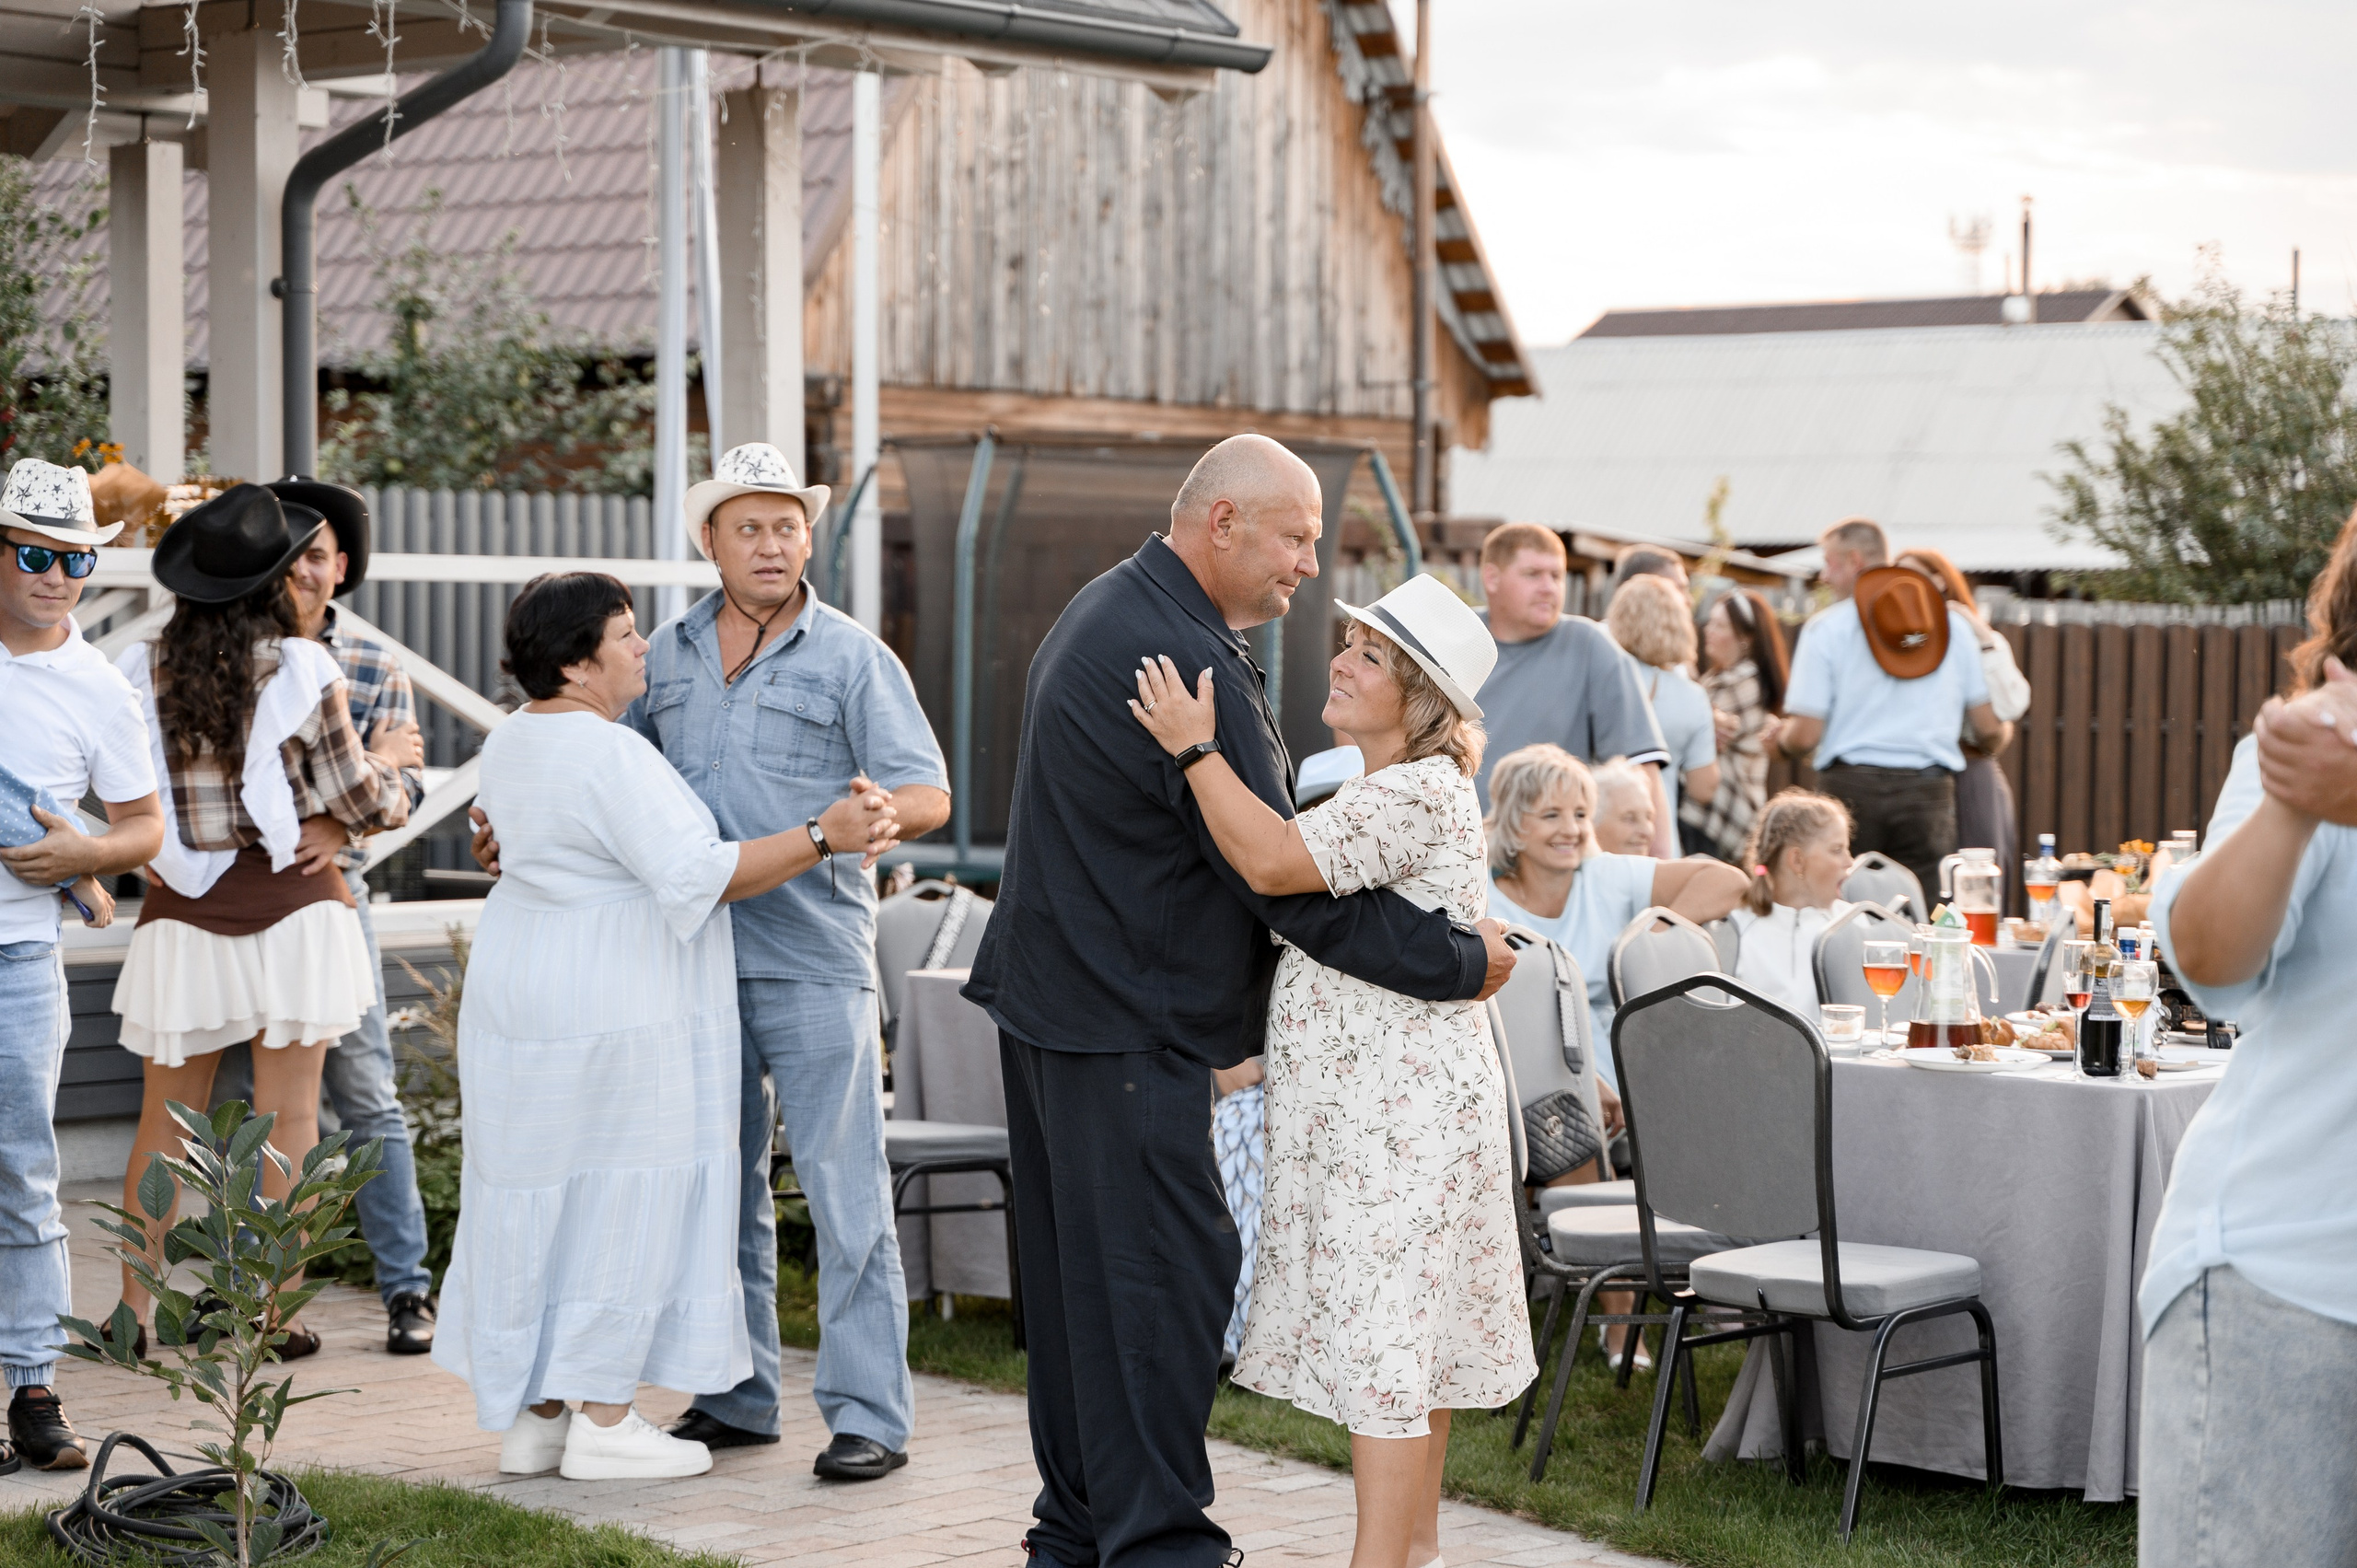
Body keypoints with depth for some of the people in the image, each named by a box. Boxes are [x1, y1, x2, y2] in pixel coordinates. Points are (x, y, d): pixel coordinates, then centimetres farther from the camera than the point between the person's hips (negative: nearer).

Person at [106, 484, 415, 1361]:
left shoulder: (143, 671, 1)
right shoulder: (300, 668, -8)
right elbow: (361, 801, -3)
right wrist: (388, 758, 17)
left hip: (182, 911, 3)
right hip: (290, 904, -3)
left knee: (165, 1114, 11)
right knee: (288, 1114, 3)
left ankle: (134, 1309, 13)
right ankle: (274, 1313, 6)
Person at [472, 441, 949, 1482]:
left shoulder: (852, 656, 0)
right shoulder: (669, 653, 13)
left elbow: (930, 794, -6)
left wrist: (882, 813, -27)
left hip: (813, 965, -5)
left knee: (845, 1192, -6)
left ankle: (869, 1414, -2)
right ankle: (735, 1397, 20)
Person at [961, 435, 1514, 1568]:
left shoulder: (1107, 609, 12)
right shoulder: (1186, 661, -22)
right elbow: (1286, 882, -21)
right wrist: (1457, 960, -14)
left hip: (1054, 997, 11)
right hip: (1125, 1023, -11)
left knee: (1080, 1271, 15)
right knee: (1164, 1274, -6)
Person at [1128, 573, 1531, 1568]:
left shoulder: (1419, 792, -17)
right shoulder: (1388, 791, 18)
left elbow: (1272, 862, -25)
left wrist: (1196, 749, -19)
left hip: (1398, 1104, -10)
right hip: (1366, 1102, 10)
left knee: (1381, 1333, -9)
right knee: (1408, 1329, 14)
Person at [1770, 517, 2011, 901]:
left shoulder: (1827, 627, 0)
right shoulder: (1953, 622, 9)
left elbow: (1805, 736, -5)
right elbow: (1990, 729, 10)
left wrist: (1780, 737, 18)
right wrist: (1995, 742, 33)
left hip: (1850, 786, -2)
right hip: (1928, 792, 2)